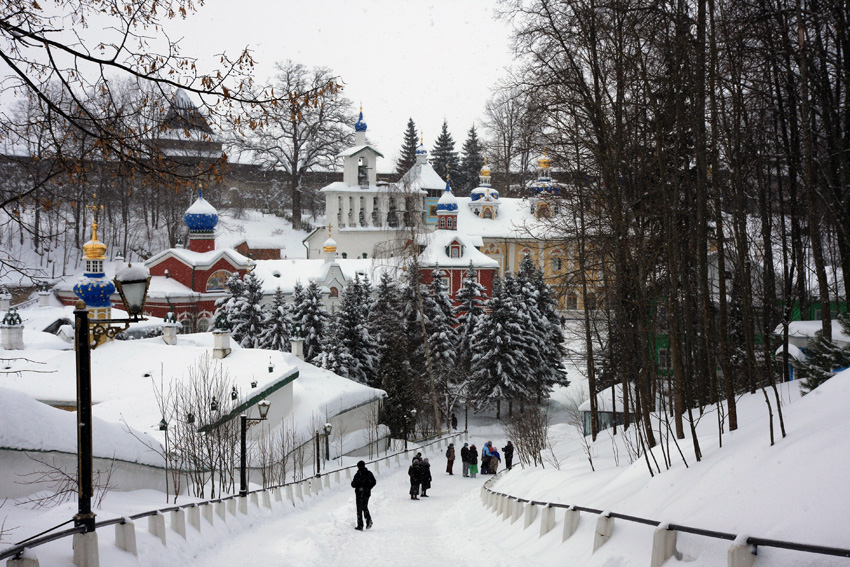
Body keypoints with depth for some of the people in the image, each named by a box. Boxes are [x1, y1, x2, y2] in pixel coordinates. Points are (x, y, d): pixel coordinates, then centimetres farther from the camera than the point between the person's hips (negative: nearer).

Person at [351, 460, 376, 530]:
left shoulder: (358, 474, -16)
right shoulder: (369, 473, 0)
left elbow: (353, 485, -15)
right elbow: (374, 482, 5)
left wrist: (352, 482, 7)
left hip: (359, 493, -5)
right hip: (367, 493, 5)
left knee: (359, 509, 5)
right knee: (365, 507, 21)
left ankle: (360, 525, 6)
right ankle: (368, 519, -1)